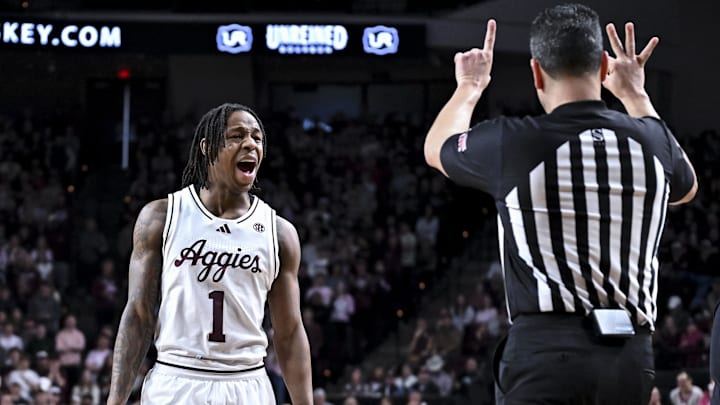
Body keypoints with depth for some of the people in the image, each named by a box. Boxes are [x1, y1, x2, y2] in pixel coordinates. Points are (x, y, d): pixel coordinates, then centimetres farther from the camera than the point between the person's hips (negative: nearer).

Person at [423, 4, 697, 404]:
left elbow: (437, 149, 20)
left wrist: (469, 87, 39)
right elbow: (687, 187, 34)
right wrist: (636, 95, 42)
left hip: (545, 348, -4)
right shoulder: (651, 139, 5)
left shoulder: (513, 142, -5)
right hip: (632, 355, 4)